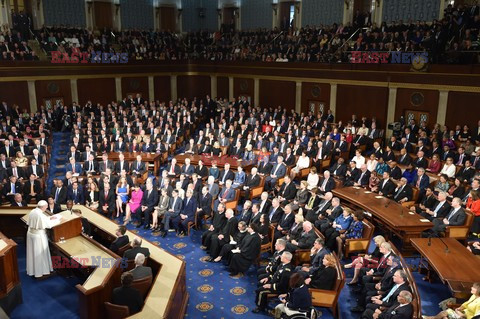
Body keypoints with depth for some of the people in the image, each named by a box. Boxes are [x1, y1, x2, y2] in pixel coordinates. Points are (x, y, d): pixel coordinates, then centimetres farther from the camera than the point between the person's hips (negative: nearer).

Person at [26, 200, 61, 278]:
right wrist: (57, 220, -1)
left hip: (31, 233, 8)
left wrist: (49, 218, 12)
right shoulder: (41, 215, -24)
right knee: (40, 253, 6)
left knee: (33, 252, 19)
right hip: (39, 235, -8)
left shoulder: (32, 212, 0)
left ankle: (32, 270, 33)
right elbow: (49, 224, -15)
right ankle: (41, 271, 16)